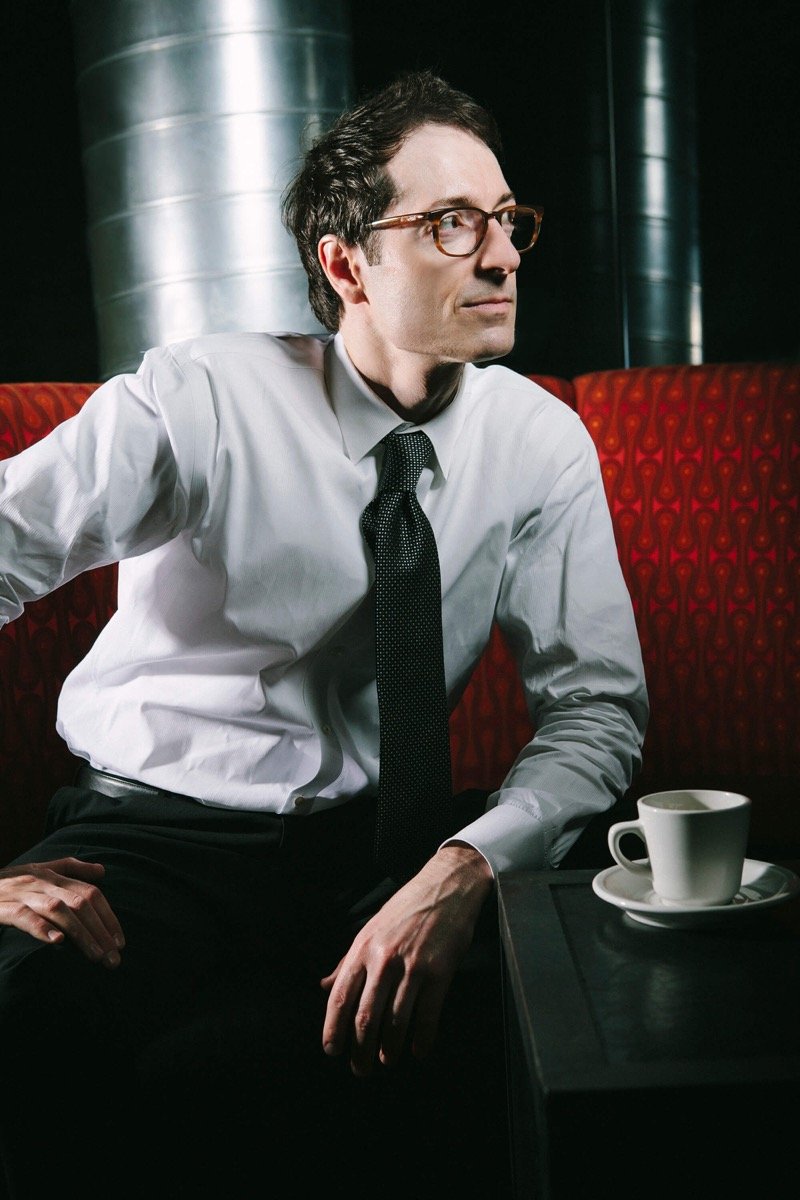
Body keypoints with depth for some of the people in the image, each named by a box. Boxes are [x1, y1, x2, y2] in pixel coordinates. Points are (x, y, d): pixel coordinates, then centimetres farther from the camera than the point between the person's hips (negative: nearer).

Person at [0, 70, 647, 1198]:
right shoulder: (198, 401, -10)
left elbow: (598, 708, -3)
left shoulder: (542, 444, 1)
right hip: (149, 833, -3)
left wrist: (464, 868, -22)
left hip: (372, 849, 4)